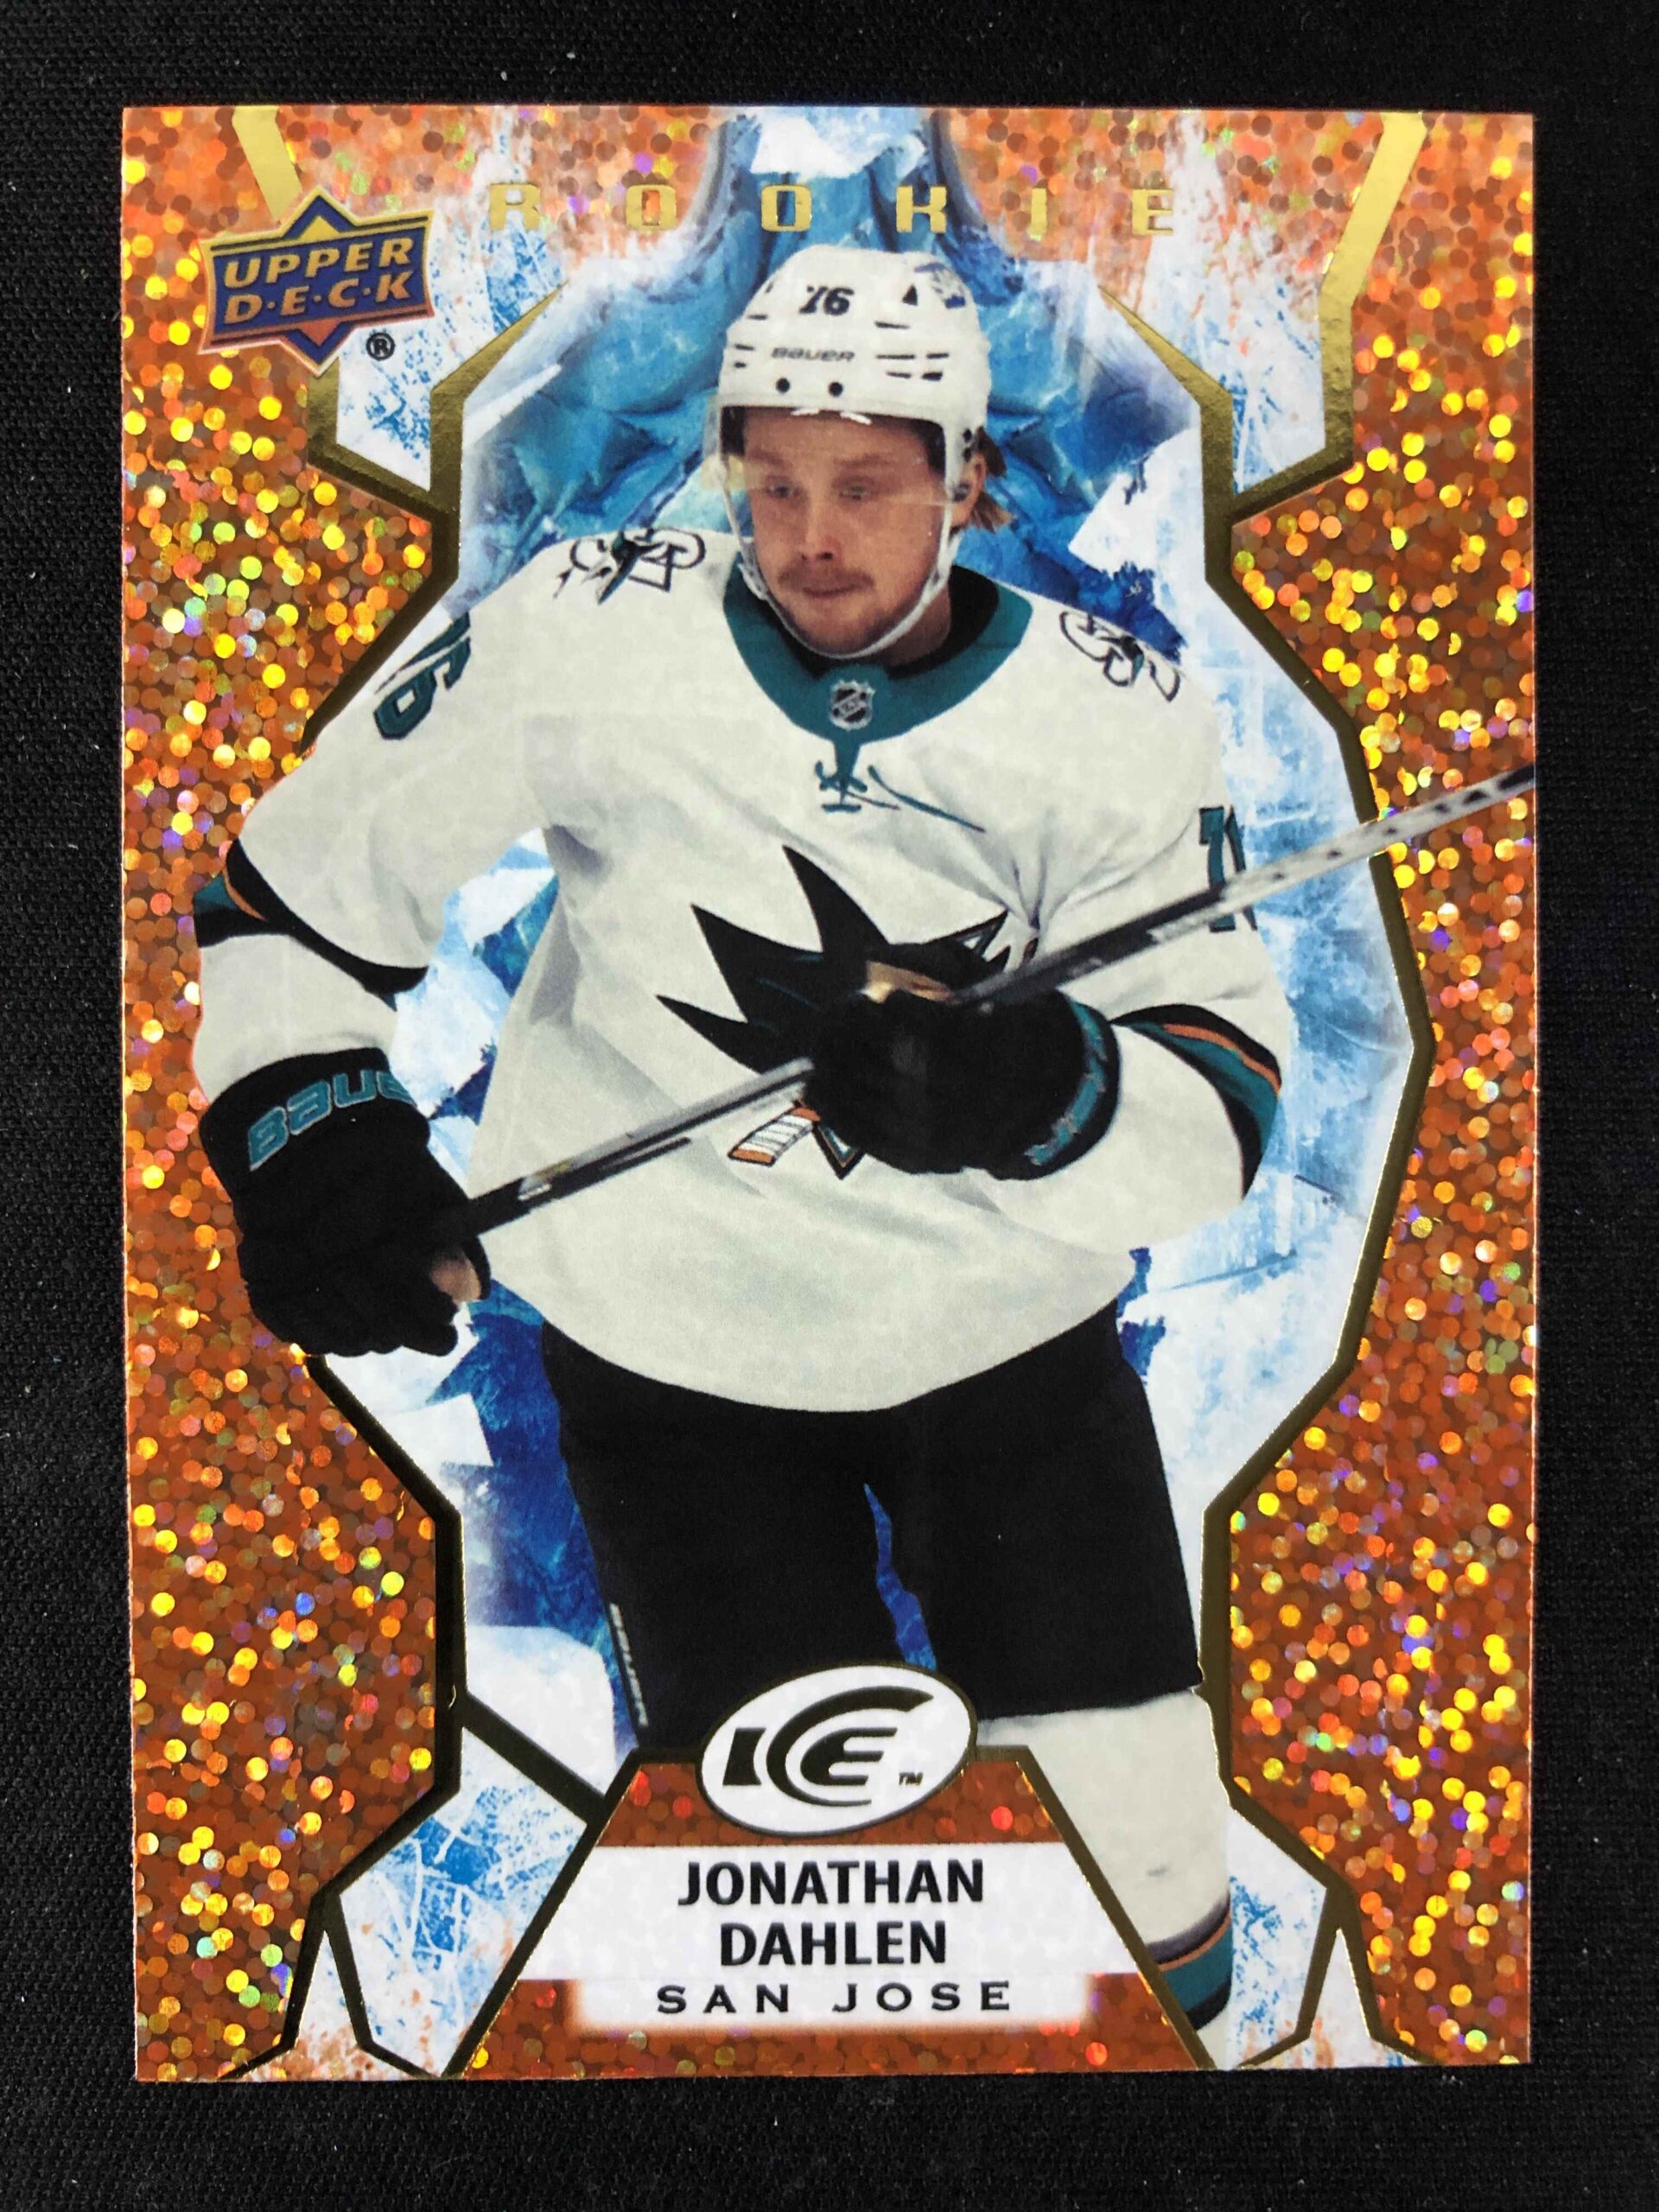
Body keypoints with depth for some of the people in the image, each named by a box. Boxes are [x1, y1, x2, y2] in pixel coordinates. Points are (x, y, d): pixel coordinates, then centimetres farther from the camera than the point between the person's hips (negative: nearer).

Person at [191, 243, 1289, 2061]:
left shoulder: (1113, 718, -7)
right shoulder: (589, 632, -9)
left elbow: (1221, 1124, -13)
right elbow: (296, 888, 1)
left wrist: (1031, 1092, -33)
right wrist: (309, 1125, -13)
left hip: (1011, 1324, 2)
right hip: (670, 1344, -1)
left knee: (1154, 1919, 6)